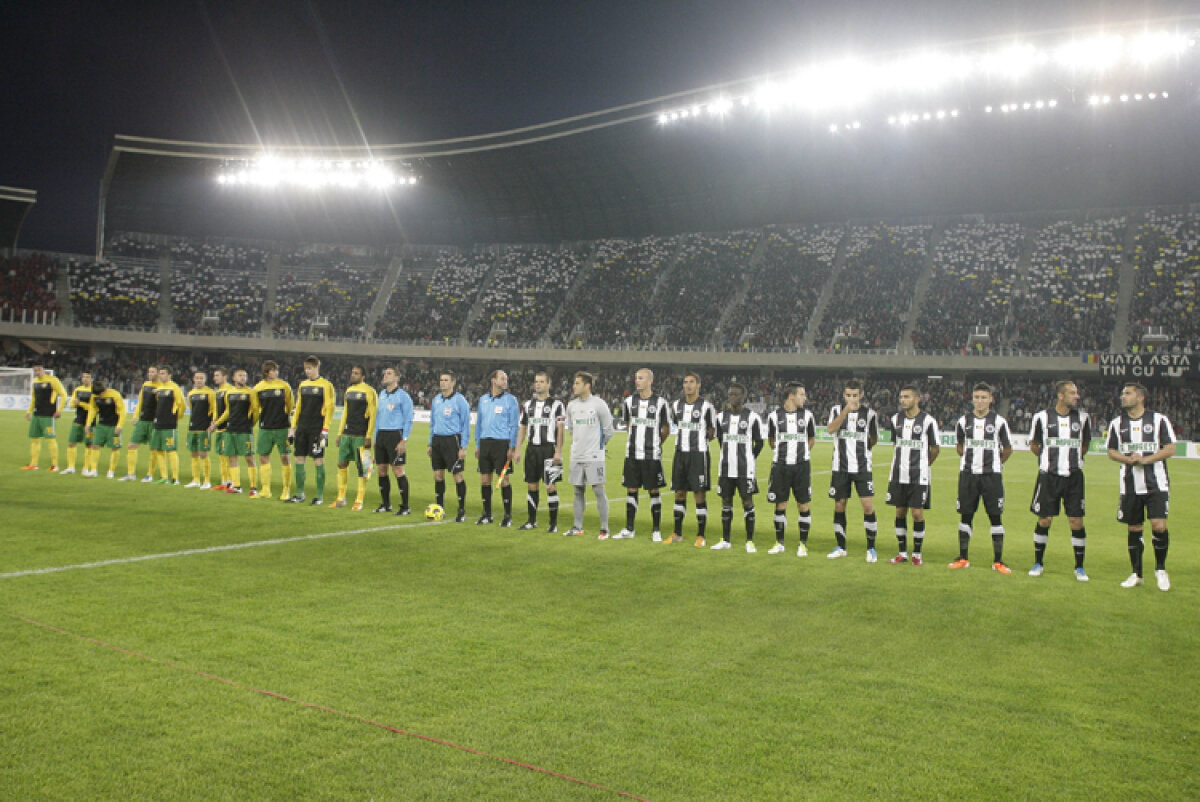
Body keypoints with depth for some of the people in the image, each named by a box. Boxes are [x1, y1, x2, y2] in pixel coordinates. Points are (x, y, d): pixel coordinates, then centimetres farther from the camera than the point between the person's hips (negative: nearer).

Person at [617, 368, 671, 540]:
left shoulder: (661, 403, -5)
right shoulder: (629, 402, 6)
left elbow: (666, 429, 5)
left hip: (652, 455, -3)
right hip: (632, 454, 3)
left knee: (654, 491, 2)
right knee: (631, 490, 7)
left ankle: (656, 530, 11)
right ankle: (629, 529, 16)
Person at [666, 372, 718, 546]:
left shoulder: (706, 406, -6)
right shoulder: (677, 405, 9)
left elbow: (712, 432, 2)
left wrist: (701, 438, -6)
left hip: (699, 454, -5)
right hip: (680, 453, 5)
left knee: (700, 494, -3)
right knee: (679, 493, 9)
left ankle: (701, 536, 3)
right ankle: (677, 533, 18)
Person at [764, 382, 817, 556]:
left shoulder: (807, 416, 3)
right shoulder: (774, 416, 1)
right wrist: (781, 452, 10)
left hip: (801, 465, 0)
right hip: (780, 465, 0)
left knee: (804, 505, 0)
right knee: (780, 505, 5)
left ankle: (803, 544, 11)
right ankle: (780, 543, 17)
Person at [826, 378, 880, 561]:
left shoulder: (869, 413, 1)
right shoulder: (837, 410, 2)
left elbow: (874, 439, 16)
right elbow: (830, 429, -18)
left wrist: (861, 449, 8)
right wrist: (846, 410, -27)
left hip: (862, 467, -1)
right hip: (840, 468, 1)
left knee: (868, 505, -8)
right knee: (839, 506, 6)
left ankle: (871, 548, 4)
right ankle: (841, 547, 18)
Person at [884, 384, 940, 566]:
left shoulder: (928, 420, -7)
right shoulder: (896, 419, 7)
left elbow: (936, 448, 3)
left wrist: (923, 464, 9)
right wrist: (898, 465, 14)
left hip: (919, 476, -4)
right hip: (898, 475, 4)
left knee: (917, 513, -3)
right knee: (900, 512, 7)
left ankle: (917, 553, 11)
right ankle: (902, 552, 17)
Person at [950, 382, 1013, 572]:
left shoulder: (999, 421, -1)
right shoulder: (964, 421, 6)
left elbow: (1007, 449, 10)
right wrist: (971, 460, 13)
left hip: (991, 475, -2)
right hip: (968, 474, 2)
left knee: (995, 516, -1)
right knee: (966, 515, 5)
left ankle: (998, 561, 6)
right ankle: (963, 558, 14)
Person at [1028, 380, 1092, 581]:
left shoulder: (1082, 417, 4)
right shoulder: (1042, 417, -3)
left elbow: (1085, 445, 19)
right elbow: (1034, 445, 10)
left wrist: (1074, 458, 12)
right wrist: (1048, 459, 8)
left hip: (1074, 476, 2)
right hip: (1049, 476, -1)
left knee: (1076, 522, -1)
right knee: (1044, 521, 4)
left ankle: (1079, 567, 13)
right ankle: (1038, 563, 19)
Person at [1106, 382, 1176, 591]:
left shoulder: (1159, 420, -1)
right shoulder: (1117, 423, 8)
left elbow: (1171, 449, -4)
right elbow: (1111, 452, 10)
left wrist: (1145, 459, -16)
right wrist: (1129, 459, -11)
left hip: (1156, 484, -3)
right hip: (1130, 485, 3)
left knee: (1159, 525, -13)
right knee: (1134, 528, 7)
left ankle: (1160, 569, 10)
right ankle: (1136, 574, 19)